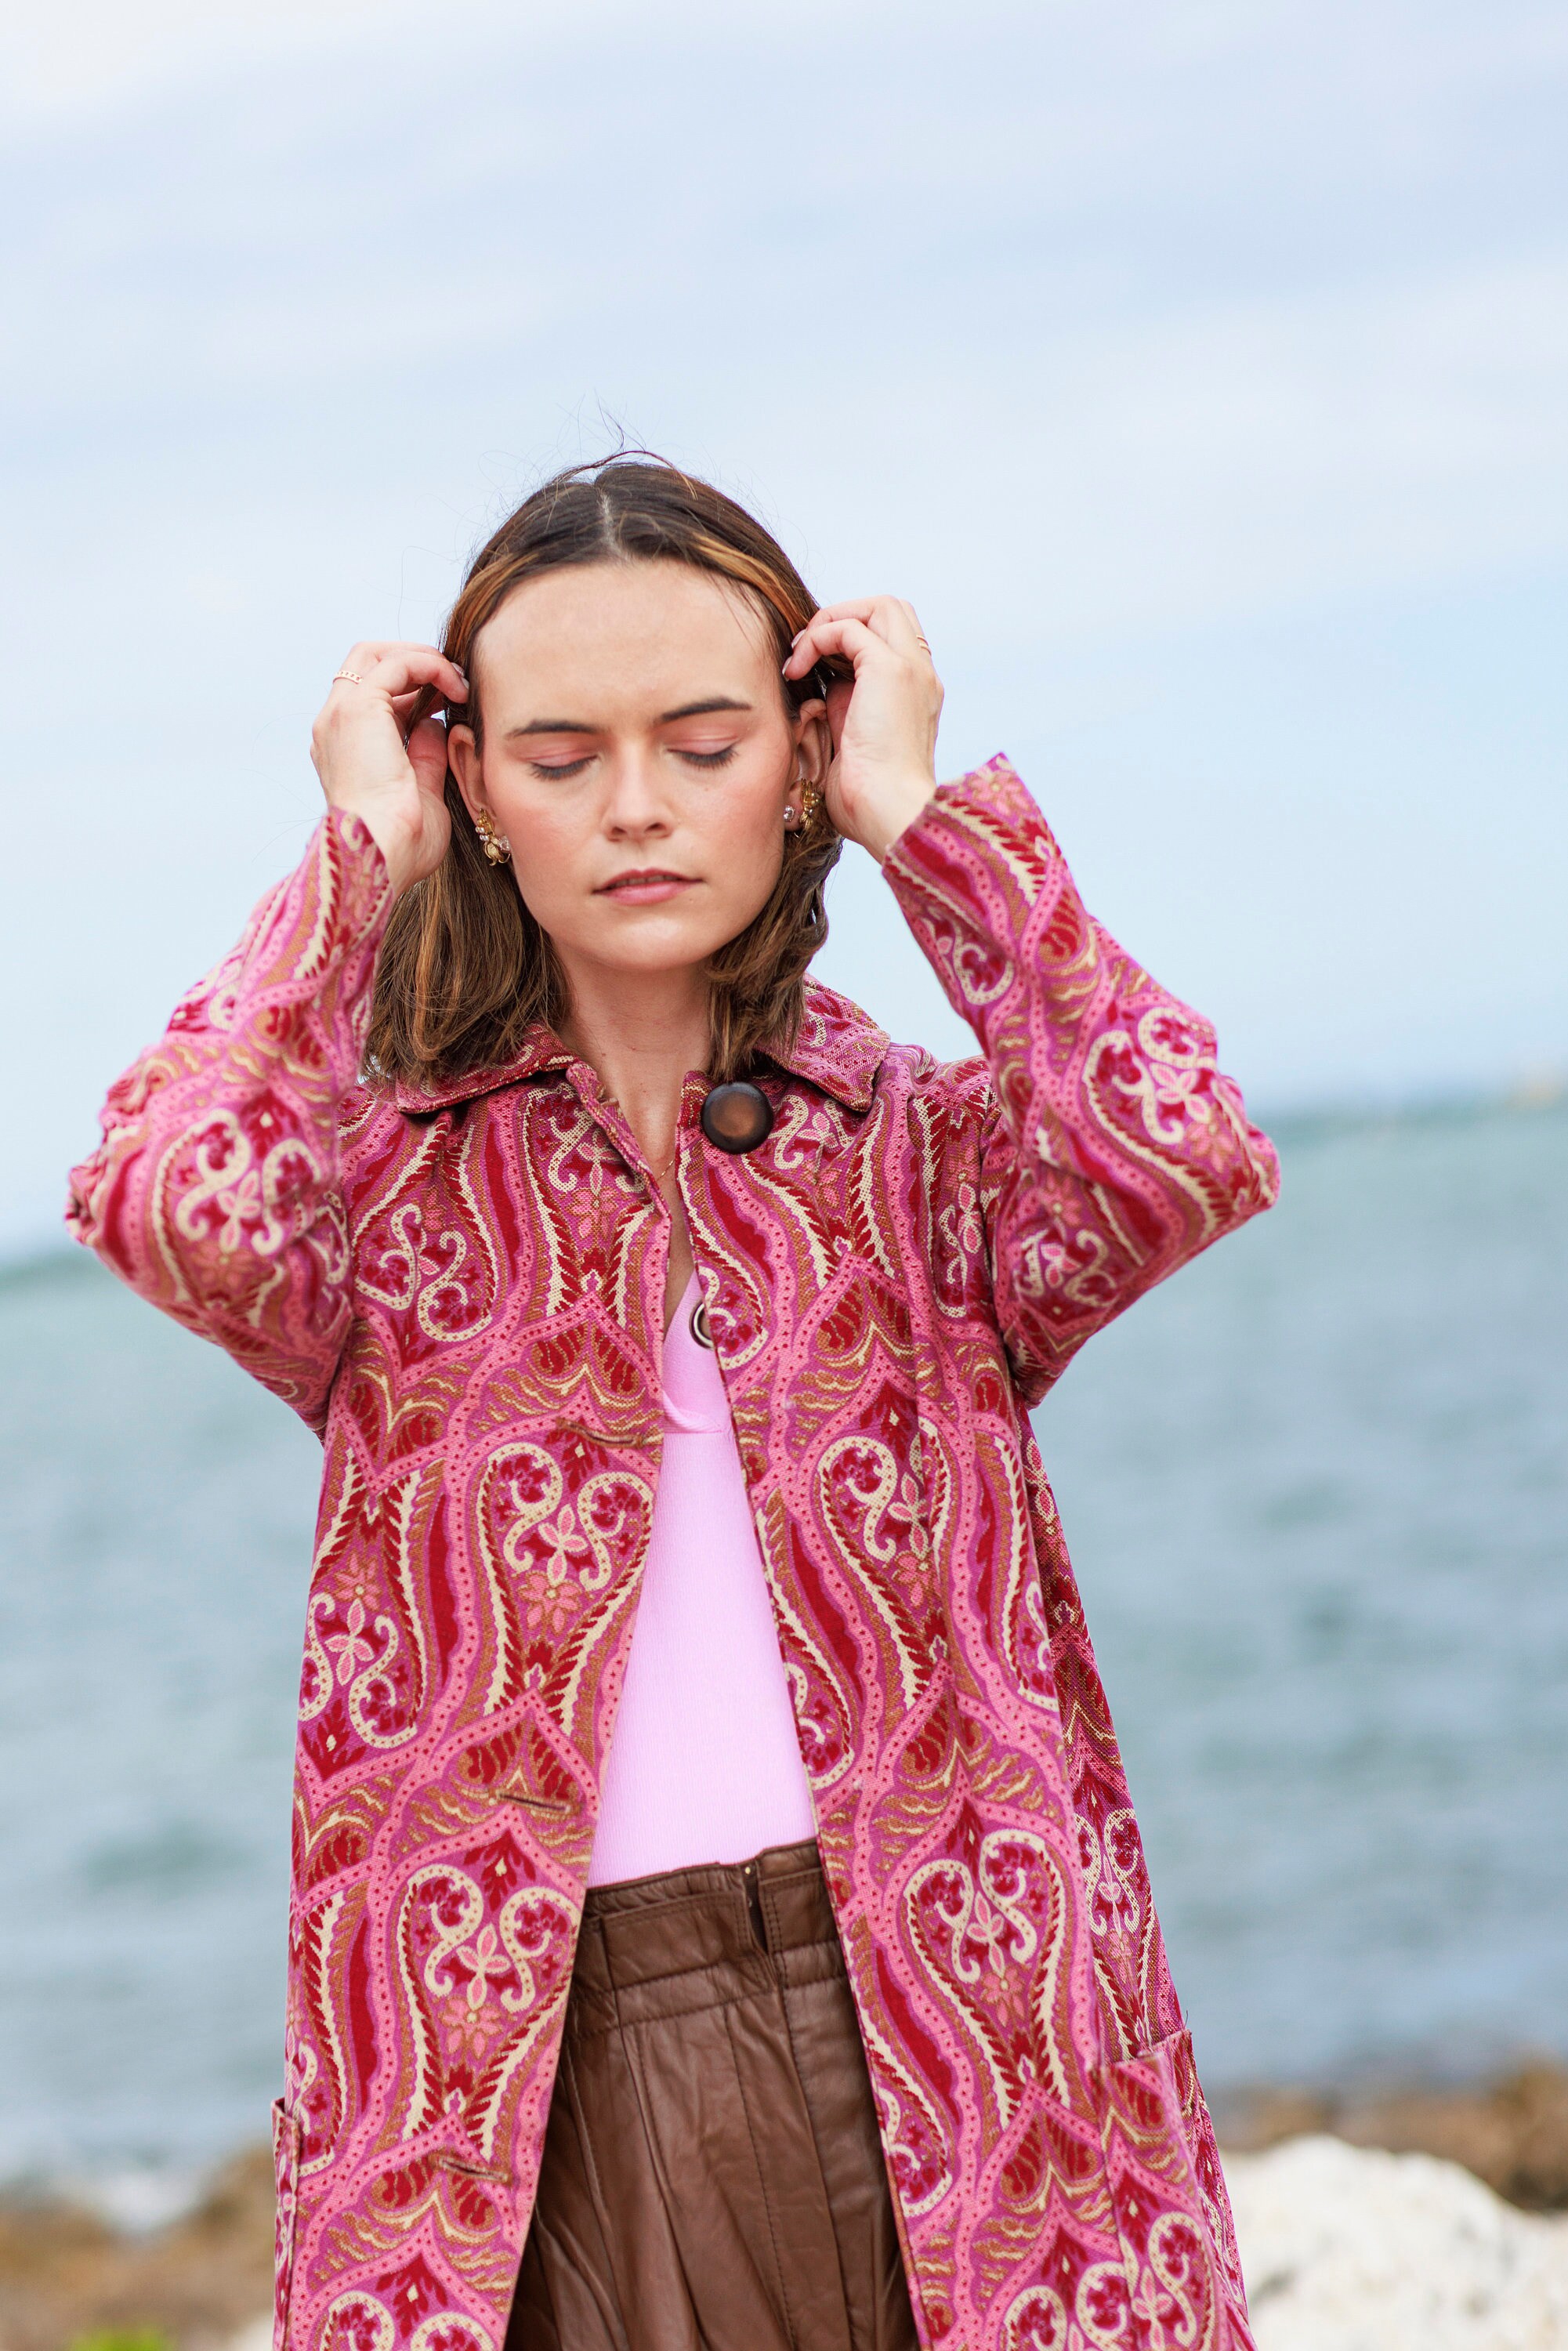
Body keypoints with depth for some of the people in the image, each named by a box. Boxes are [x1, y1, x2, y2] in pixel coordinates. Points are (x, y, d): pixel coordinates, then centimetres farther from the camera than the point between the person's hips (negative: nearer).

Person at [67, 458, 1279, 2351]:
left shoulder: (929, 1150, 8)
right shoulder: (390, 1177, 7)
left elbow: (1184, 1157, -15)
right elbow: (171, 1204, -17)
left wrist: (920, 814, -4)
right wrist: (363, 852, -3)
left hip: (947, 2033, 1)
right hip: (549, 2074, 0)